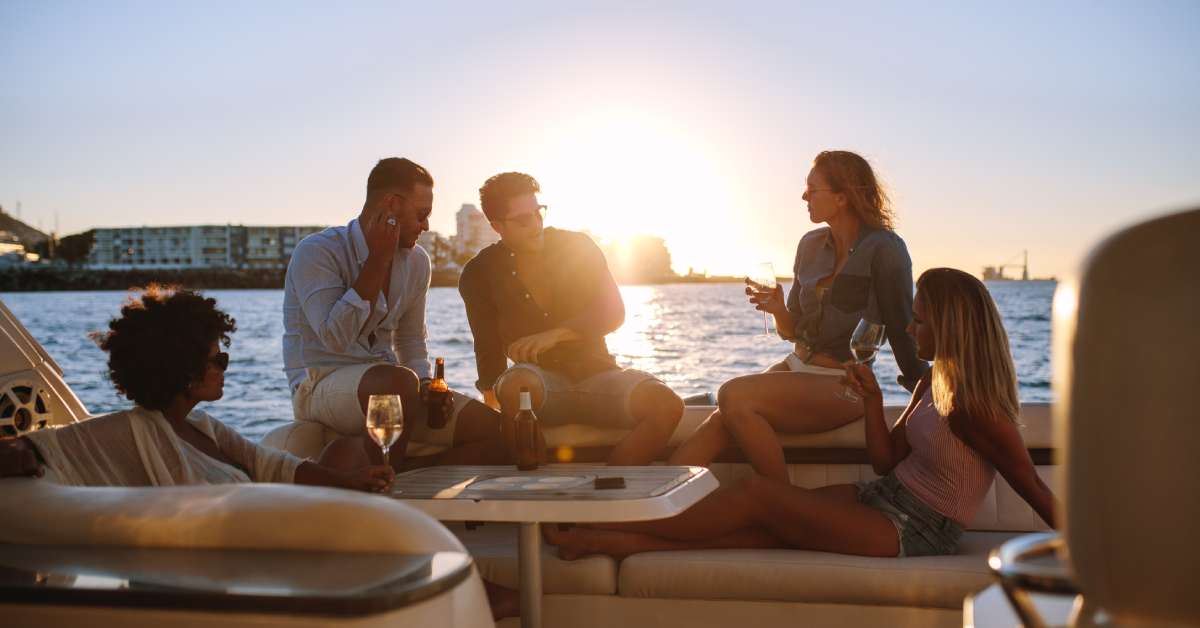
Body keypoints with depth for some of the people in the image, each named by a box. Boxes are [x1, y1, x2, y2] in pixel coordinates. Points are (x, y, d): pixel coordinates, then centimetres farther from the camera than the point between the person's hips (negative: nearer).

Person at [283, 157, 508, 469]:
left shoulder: (416, 261, 9)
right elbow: (336, 338, -25)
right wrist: (378, 260, -19)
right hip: (320, 386, -6)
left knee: (499, 431, -10)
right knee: (400, 381, -40)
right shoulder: (316, 252, -12)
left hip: (385, 385, 7)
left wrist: (425, 384, -3)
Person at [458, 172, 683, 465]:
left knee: (666, 404, -27)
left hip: (595, 374, 2)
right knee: (518, 383, -40)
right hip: (541, 382, -2)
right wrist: (493, 405, -6)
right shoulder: (479, 275, 3)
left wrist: (555, 334, -18)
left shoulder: (578, 247, 5)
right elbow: (489, 351, 6)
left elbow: (613, 312, -4)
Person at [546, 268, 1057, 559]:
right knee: (763, 526, -5)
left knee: (758, 493, -16)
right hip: (880, 498, 8)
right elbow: (887, 460, 9)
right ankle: (612, 543, -8)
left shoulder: (975, 407, -19)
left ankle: (599, 532, -10)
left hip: (912, 532, -8)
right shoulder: (934, 382, 8)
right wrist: (872, 399, -4)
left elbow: (1034, 489, -15)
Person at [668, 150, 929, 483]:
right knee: (721, 419, -22)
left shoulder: (884, 249, -10)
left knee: (734, 397, -28)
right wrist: (777, 309, -6)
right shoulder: (811, 245, 11)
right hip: (797, 367, 6)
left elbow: (901, 330, -5)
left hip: (844, 385, -6)